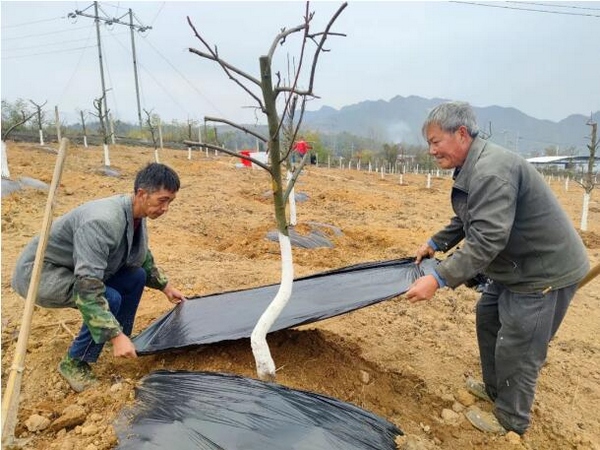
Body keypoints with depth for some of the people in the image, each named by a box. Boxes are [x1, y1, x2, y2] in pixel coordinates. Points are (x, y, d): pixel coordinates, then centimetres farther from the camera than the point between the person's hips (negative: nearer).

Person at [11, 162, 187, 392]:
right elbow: (87, 287, -38)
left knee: (136, 277, -2)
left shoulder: (137, 215, -6)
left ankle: (124, 342, 16)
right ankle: (75, 363, -2)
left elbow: (143, 258, 14)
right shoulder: (103, 221, -35)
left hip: (75, 267, 9)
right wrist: (116, 336, -36)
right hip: (38, 272, -8)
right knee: (110, 299, -25)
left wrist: (165, 286, 17)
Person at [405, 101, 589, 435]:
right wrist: (436, 243, 15)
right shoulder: (473, 167, 5)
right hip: (517, 266, 11)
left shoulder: (492, 171, -29)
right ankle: (495, 388, 42)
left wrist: (439, 279, -36)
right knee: (488, 318, 22)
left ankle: (511, 420, 25)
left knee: (517, 349, 2)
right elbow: (468, 220, 18)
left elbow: (486, 239, -36)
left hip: (546, 270, -11)